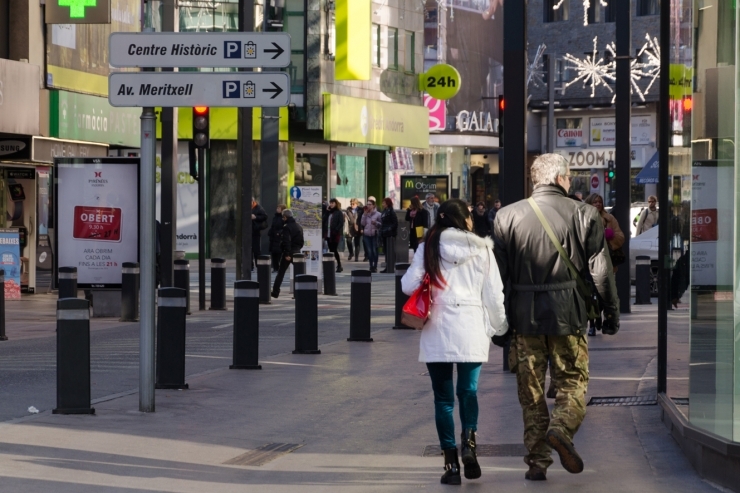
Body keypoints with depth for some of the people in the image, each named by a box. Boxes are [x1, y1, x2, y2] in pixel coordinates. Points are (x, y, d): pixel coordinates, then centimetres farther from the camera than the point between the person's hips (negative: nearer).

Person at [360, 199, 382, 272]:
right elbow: (363, 224, 2)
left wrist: (376, 223, -19)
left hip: (374, 234, -3)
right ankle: (371, 266, 7)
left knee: (375, 251, -5)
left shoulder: (378, 214, -1)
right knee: (369, 251, 1)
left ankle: (375, 266, 4)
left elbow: (381, 224, 0)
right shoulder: (365, 214, 11)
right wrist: (365, 215, -4)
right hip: (366, 234, 3)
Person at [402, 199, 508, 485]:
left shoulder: (429, 248, 1)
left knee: (443, 397, 5)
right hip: (472, 329, 0)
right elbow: (493, 294, 3)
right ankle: (469, 441, -16)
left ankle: (451, 462, 3)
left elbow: (409, 285, -3)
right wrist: (499, 327, 15)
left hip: (437, 330, 0)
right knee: (468, 391, 10)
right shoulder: (482, 250, 2)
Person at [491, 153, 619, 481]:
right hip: (569, 316, -1)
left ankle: (537, 460, 7)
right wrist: (611, 313, 10)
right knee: (573, 381, 9)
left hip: (524, 315, 2)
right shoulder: (584, 215, -1)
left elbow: (497, 274, 3)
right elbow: (601, 272, -1)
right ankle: (561, 430, -17)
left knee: (531, 391, 9)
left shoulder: (507, 216, 3)